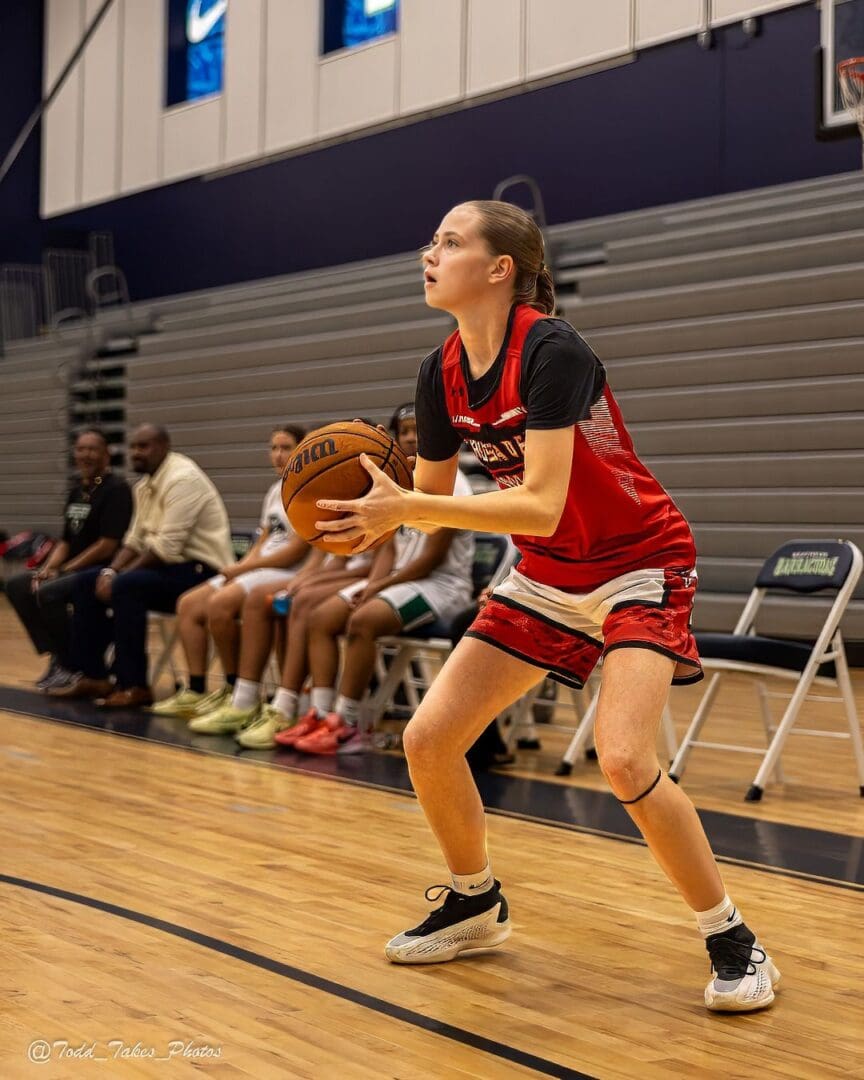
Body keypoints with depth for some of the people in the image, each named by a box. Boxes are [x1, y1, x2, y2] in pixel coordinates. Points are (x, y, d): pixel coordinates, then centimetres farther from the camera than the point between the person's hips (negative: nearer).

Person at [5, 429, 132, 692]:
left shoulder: (116, 489, -12)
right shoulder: (76, 491, 14)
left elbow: (107, 545, -19)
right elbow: (66, 541, 17)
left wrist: (65, 570, -15)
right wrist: (47, 569, -2)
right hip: (75, 568, 9)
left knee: (48, 592, -29)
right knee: (17, 585, -2)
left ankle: (72, 665, -12)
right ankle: (57, 655, -1)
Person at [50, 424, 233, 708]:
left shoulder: (182, 479, -17)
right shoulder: (145, 485, 13)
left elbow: (167, 548, -24)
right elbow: (135, 540, 14)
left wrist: (120, 576, -18)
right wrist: (110, 571, -4)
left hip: (199, 570, -10)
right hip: (168, 566, 10)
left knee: (126, 586, -31)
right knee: (87, 583, 5)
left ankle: (134, 686, -26)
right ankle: (92, 675, 4)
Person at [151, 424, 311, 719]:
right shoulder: (276, 490, 19)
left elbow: (296, 551, -16)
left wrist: (243, 568, -11)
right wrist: (239, 568, 1)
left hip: (288, 575, -9)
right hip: (259, 570, 9)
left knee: (220, 603, -29)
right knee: (188, 604, -2)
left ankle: (235, 689, -12)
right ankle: (195, 692, -3)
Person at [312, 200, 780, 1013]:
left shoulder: (551, 351, -26)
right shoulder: (442, 373, -4)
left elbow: (541, 505, -33)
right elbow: (430, 498, 5)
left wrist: (407, 508, -37)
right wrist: (377, 516, -17)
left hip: (638, 566, -7)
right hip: (545, 577, 7)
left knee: (624, 761, -25)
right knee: (428, 739, 0)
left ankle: (734, 944, -4)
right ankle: (476, 906, 25)